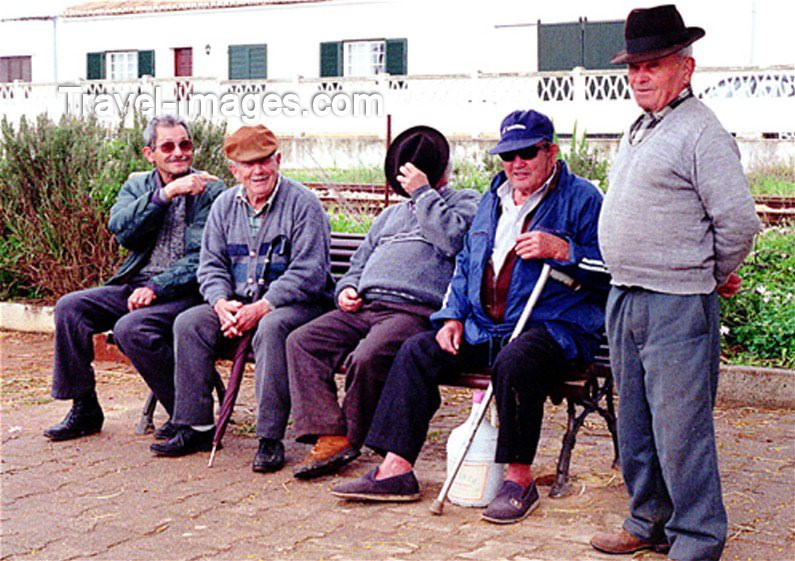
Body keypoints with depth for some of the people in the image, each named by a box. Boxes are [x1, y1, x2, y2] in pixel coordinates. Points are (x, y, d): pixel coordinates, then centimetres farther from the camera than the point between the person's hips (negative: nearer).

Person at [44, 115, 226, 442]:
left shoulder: (211, 191, -2)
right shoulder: (137, 187, 14)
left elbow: (203, 258, -10)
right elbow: (121, 231, -6)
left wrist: (157, 288, -20)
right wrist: (165, 194, -16)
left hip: (184, 291, -6)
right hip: (134, 285, 6)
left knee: (130, 328, -30)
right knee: (69, 307, -12)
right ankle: (84, 409, 1)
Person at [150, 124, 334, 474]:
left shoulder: (302, 203, -9)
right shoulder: (225, 206, 10)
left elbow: (309, 272, -17)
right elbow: (211, 264, 10)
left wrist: (261, 308, -24)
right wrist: (221, 303, -12)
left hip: (299, 303, -6)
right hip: (238, 302, 6)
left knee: (272, 328, -37)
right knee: (189, 323, -14)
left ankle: (270, 439, -32)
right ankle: (196, 428, -8)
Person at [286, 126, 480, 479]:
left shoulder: (465, 202, 14)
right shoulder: (392, 214, 34)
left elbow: (452, 238, -10)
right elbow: (360, 262, 34)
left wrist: (424, 194, -1)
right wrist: (347, 289, 12)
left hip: (417, 311, -7)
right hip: (365, 306, 7)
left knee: (367, 358, -34)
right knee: (301, 342, -13)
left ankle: (352, 440, -11)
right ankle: (329, 436, -17)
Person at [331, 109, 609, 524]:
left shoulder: (581, 199, -1)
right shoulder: (492, 200, 20)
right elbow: (466, 263, 26)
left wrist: (561, 250, -21)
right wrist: (454, 316, 12)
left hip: (554, 327, -7)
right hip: (484, 327, 7)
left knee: (514, 362, -38)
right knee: (417, 351, -8)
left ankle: (519, 478, -24)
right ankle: (396, 468, -10)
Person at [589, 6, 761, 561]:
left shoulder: (702, 132, -12)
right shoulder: (639, 130, 16)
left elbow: (739, 221, -14)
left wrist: (713, 276, -1)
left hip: (678, 305, -9)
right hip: (625, 299, 9)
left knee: (680, 429, -4)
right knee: (635, 425, 16)